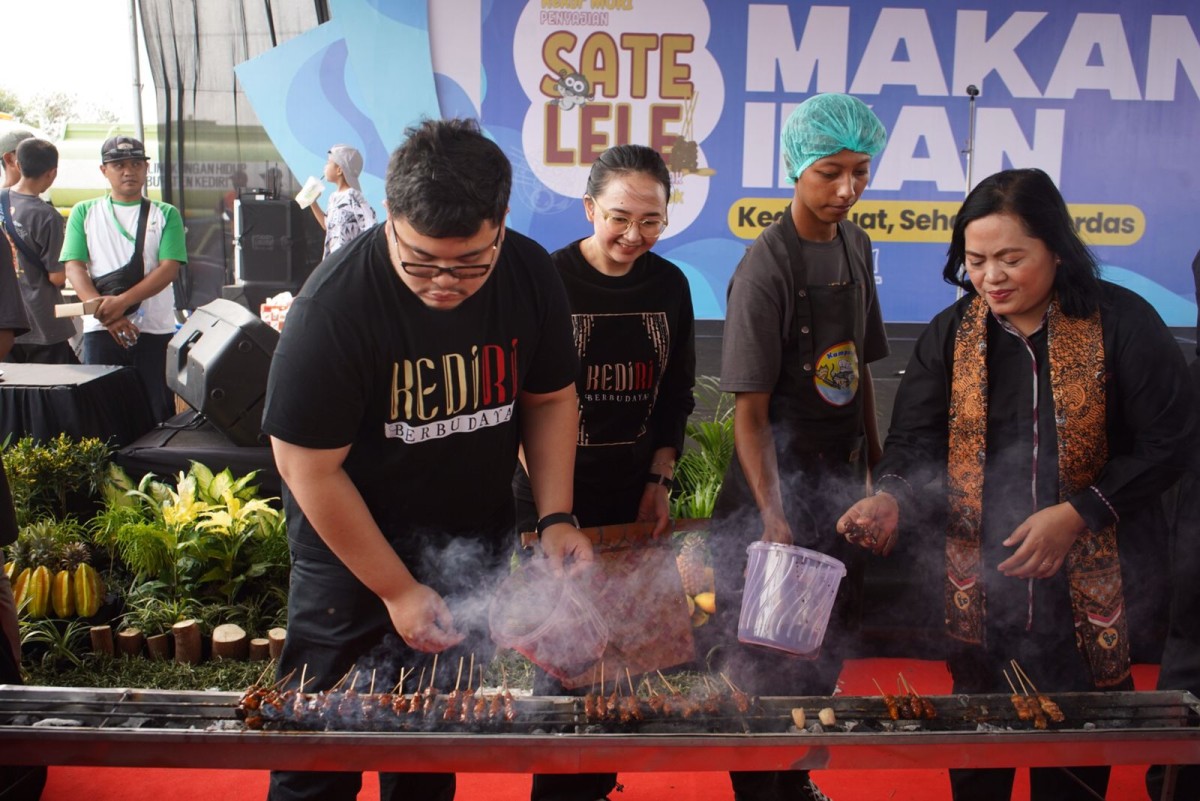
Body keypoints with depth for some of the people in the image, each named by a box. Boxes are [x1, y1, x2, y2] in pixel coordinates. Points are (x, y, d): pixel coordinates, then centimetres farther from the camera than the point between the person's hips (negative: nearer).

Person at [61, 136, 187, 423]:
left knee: (159, 415, 0)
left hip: (155, 330, -1)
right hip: (100, 329, 1)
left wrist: (122, 302, -16)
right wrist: (104, 311, -14)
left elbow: (169, 268, -4)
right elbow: (74, 268, 3)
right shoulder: (84, 213, 12)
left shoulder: (165, 214, 8)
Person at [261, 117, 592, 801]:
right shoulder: (334, 307, -25)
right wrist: (398, 590, -15)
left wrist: (556, 517, -10)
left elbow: (551, 399, 2)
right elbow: (309, 468, -19)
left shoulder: (531, 276, -11)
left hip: (476, 540, 4)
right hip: (354, 544, -3)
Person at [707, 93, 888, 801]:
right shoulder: (767, 266, -17)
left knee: (828, 654, 19)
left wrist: (876, 459, 15)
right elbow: (750, 410, -19)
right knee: (769, 666, 6)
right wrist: (773, 518, -24)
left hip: (843, 482, 8)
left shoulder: (856, 245, 6)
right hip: (780, 483, -7)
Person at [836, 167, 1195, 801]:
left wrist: (1076, 515, -17)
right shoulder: (950, 334, 1)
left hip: (1089, 589, -2)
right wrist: (890, 496, -21)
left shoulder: (1123, 324, -7)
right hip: (980, 588, 2)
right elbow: (916, 437, -1)